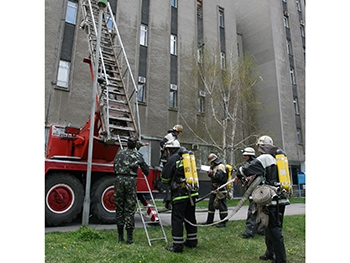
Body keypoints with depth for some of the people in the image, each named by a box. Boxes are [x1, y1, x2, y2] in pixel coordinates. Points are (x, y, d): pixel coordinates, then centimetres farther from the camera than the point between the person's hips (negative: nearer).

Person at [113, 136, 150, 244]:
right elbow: (146, 169, 16)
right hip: (131, 180, -2)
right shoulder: (137, 155, 7)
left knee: (119, 208, 11)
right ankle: (129, 237, 7)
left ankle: (120, 236, 18)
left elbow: (115, 167, 16)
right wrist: (146, 174, 38)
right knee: (130, 209, 4)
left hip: (119, 179, 2)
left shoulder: (120, 153, 13)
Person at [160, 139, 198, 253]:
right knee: (190, 217, 17)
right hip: (192, 192, 8)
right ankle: (192, 241, 29)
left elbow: (165, 177, -5)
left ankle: (178, 245, 5)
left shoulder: (173, 159, -8)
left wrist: (168, 182, 18)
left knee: (177, 218, 1)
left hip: (180, 193, -8)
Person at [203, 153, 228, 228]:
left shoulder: (221, 166, -11)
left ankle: (223, 222, 3)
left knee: (221, 205, -4)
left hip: (220, 189, -10)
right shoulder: (214, 166, 19)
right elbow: (212, 177, 19)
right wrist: (210, 173, -1)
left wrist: (212, 172, -15)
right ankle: (209, 220, 23)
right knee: (211, 204, 13)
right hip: (214, 188, 10)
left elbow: (219, 175, -25)